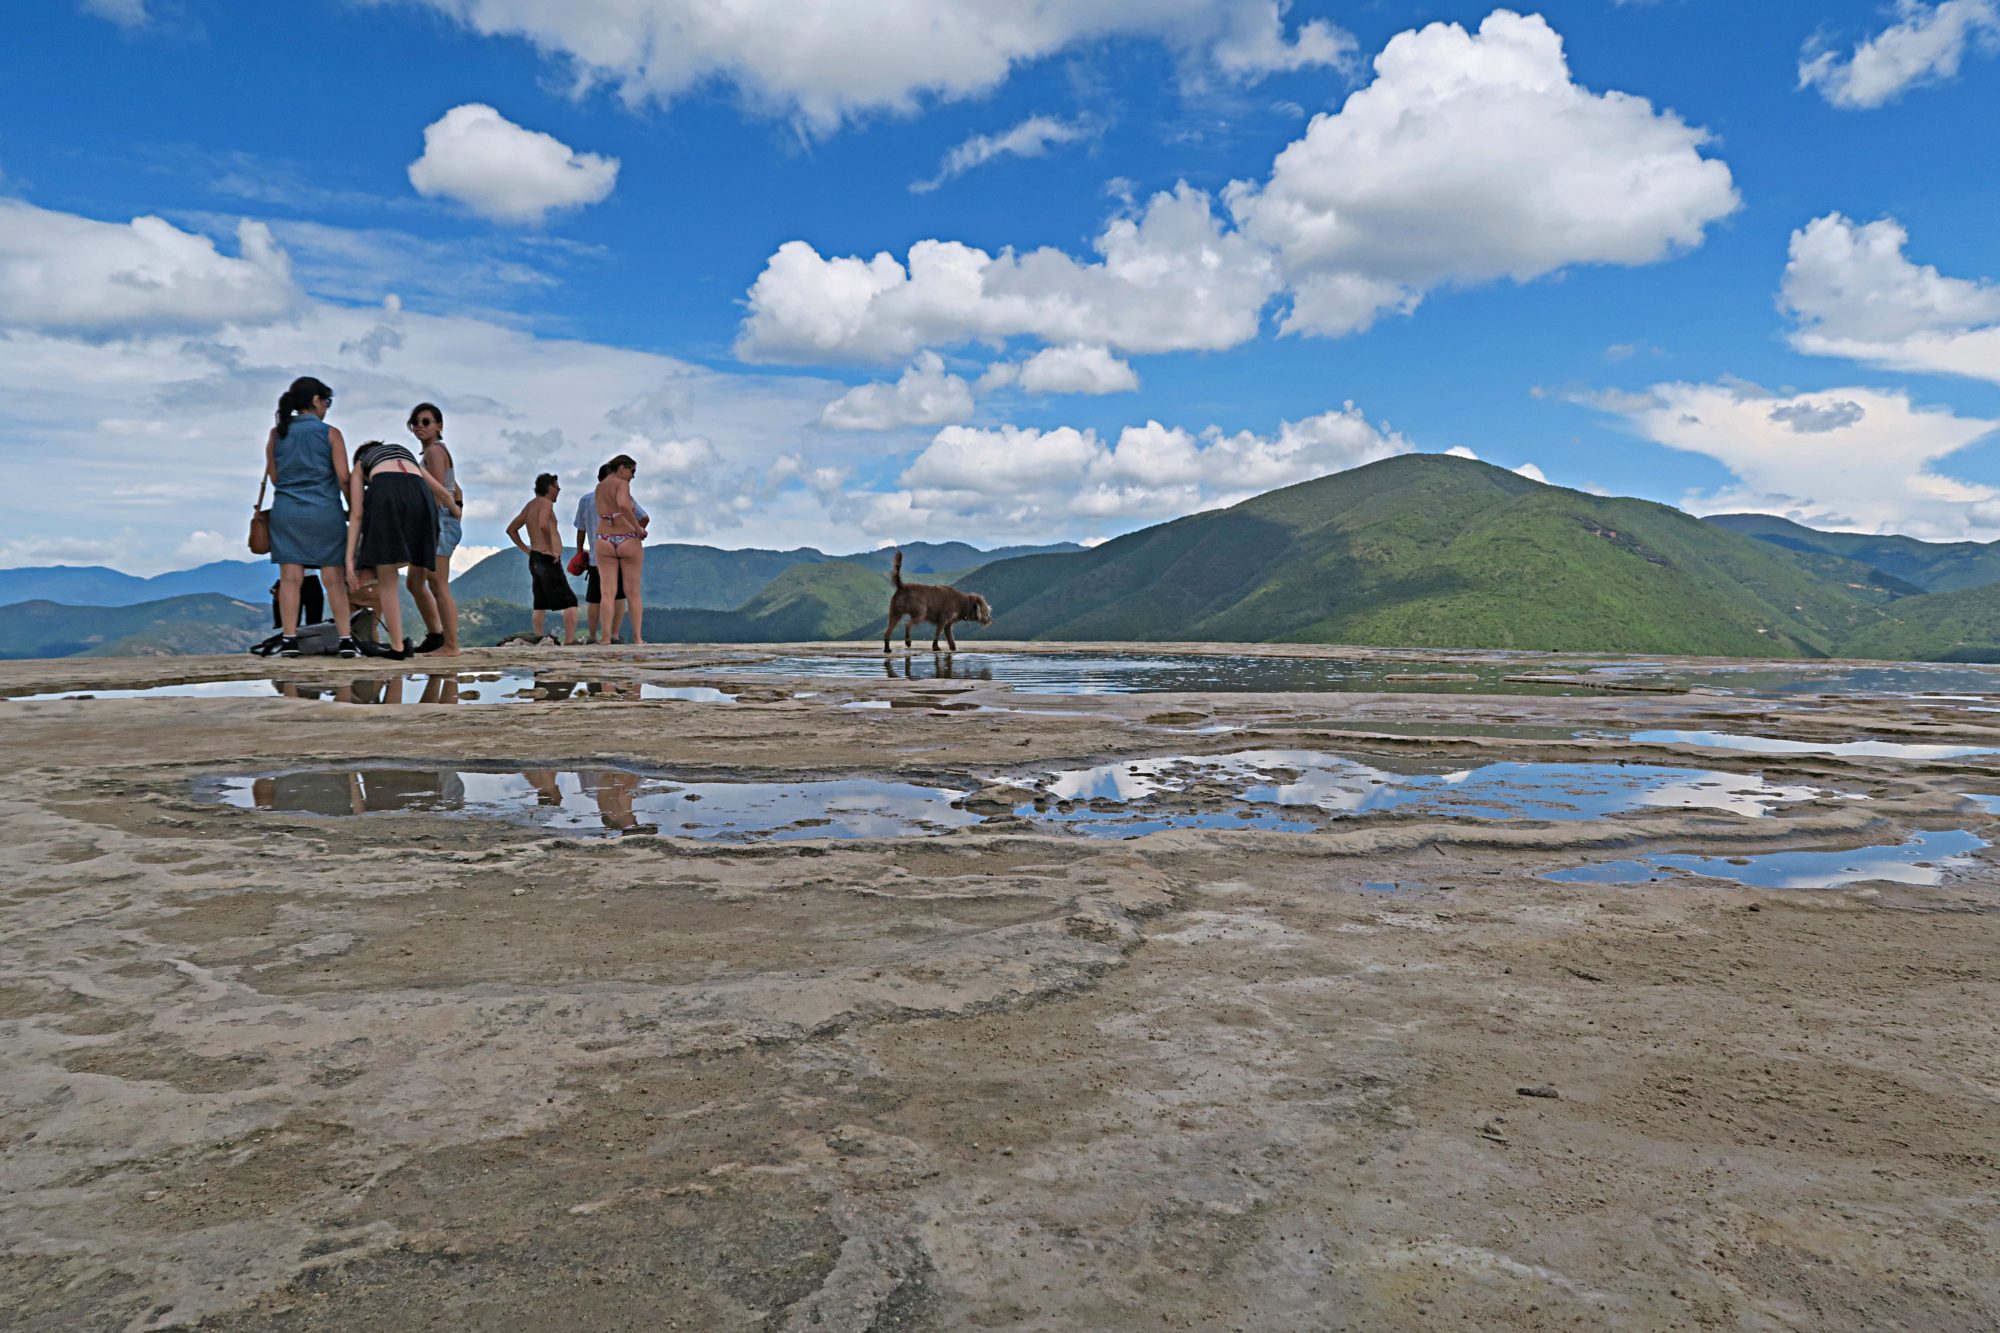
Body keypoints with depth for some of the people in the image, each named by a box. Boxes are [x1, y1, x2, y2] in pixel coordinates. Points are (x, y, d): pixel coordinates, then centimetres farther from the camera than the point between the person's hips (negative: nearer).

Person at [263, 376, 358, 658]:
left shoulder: (276, 434, 8)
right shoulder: (330, 434, -2)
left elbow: (273, 476, 9)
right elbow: (343, 478, -6)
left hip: (286, 511, 2)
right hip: (324, 512, -2)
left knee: (290, 577, 1)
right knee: (333, 578, 1)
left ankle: (289, 640, -3)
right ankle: (345, 640, 0)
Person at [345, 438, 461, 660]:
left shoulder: (360, 465, 33)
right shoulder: (407, 455, 42)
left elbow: (357, 516, 19)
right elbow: (444, 493, 43)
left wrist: (349, 559, 14)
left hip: (385, 495, -3)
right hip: (418, 494, 3)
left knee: (387, 583, 8)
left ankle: (398, 647, 5)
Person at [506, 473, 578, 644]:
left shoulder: (530, 505, 17)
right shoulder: (546, 503, -9)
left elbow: (511, 529, 23)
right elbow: (543, 525, -29)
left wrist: (526, 549, 17)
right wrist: (551, 549, -21)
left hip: (535, 559, 9)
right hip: (548, 560, -9)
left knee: (541, 603, 14)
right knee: (570, 601, -8)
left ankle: (538, 640, 13)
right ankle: (570, 640, -16)